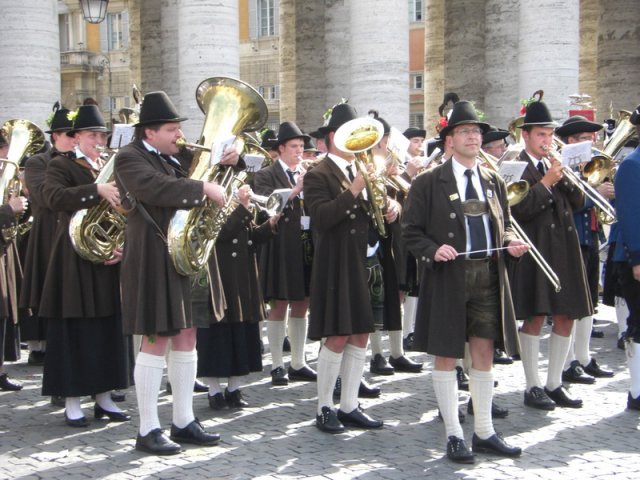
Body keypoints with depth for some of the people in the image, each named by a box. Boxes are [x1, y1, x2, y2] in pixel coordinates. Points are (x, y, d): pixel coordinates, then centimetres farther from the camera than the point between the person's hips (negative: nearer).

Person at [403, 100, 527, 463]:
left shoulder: (494, 182, 13)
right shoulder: (429, 183, -2)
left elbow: (504, 225, 20)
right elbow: (412, 231, -1)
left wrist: (512, 242, -1)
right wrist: (433, 250, -19)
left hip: (488, 274, 4)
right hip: (448, 276, -4)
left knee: (484, 352, 9)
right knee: (446, 355, 2)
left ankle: (484, 433, 19)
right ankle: (454, 435, 11)